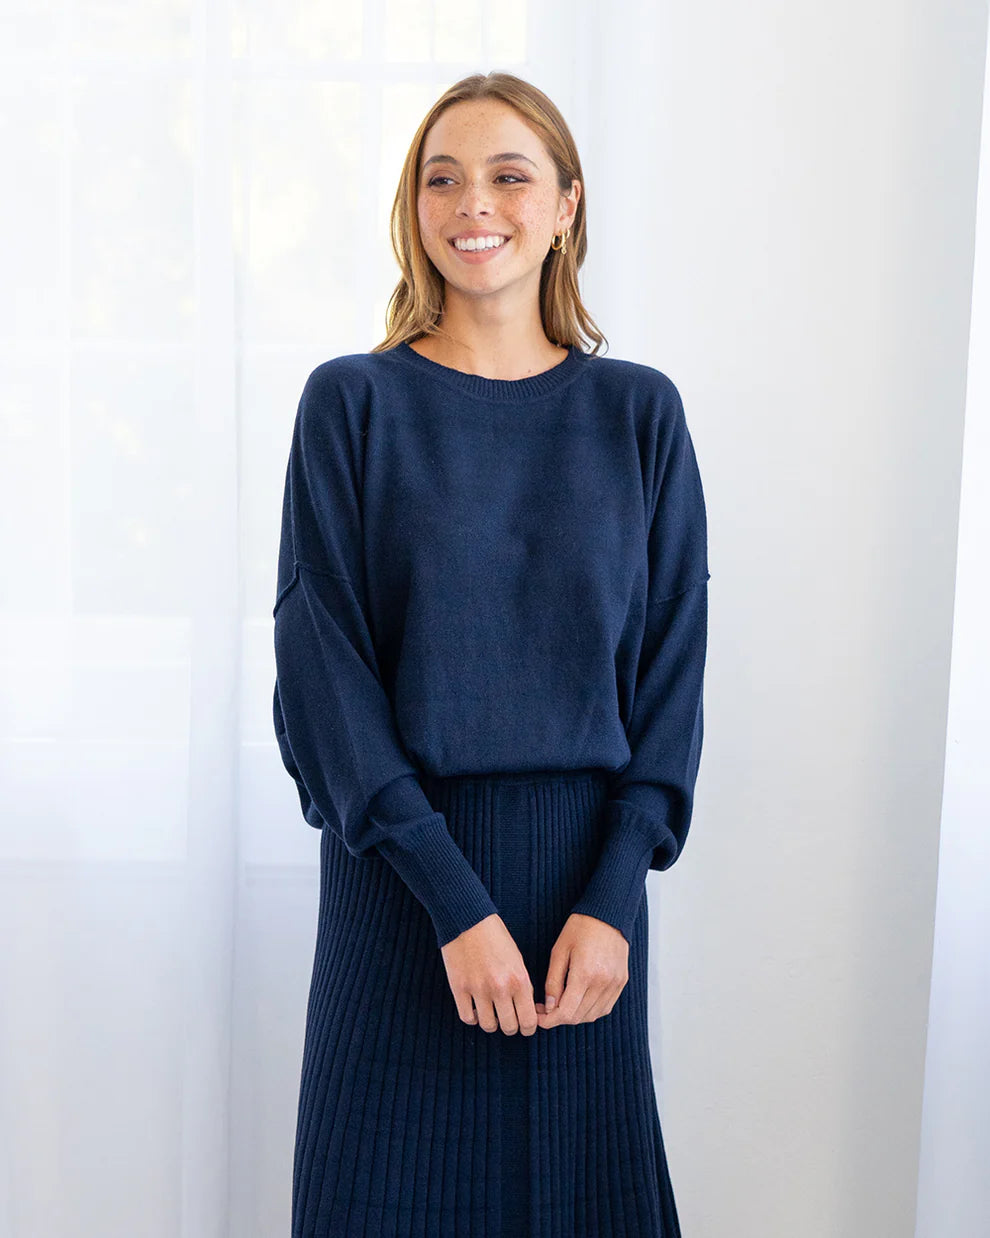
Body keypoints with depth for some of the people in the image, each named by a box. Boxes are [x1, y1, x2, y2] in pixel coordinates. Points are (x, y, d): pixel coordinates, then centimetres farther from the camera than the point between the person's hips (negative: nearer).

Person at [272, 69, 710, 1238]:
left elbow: (673, 664, 1)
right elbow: (320, 664, -8)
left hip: (585, 869, 2)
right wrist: (455, 899, -14)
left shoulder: (638, 411, 2)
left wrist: (614, 895, -10)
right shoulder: (353, 401, -2)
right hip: (398, 868, -1)